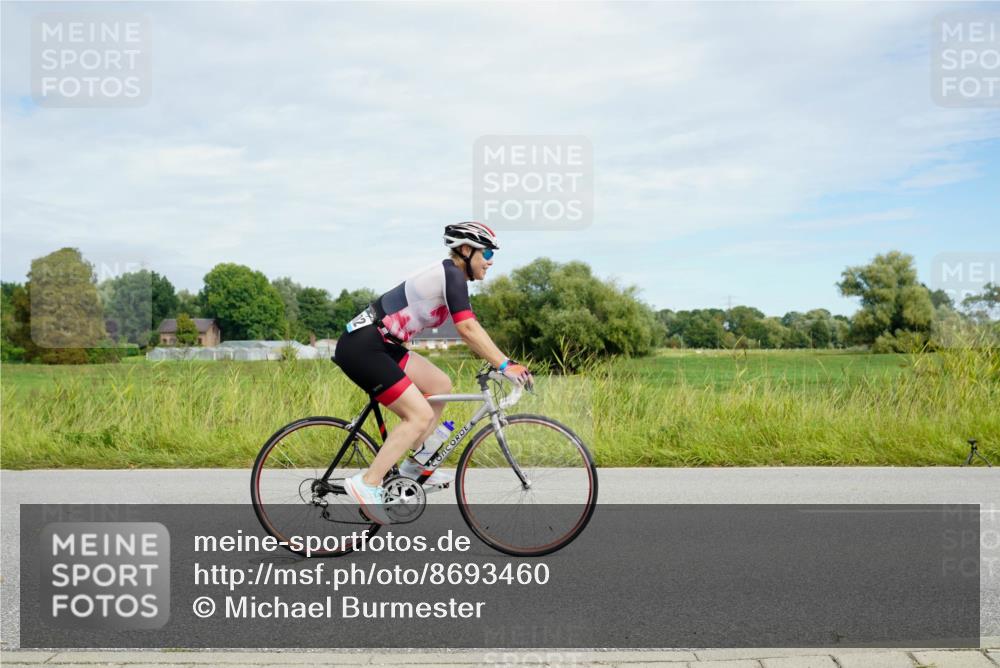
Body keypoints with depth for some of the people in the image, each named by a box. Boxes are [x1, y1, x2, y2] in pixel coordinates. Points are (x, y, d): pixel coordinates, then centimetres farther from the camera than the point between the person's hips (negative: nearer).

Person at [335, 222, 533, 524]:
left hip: (380, 345, 10)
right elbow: (467, 329, -23)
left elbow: (471, 328, 19)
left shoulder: (449, 276, 17)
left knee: (440, 384, 13)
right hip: (362, 348, -10)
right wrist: (504, 365, -21)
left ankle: (414, 465, 18)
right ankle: (368, 484, -9)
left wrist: (504, 361, 13)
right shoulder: (451, 274, -13)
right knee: (420, 415, -12)